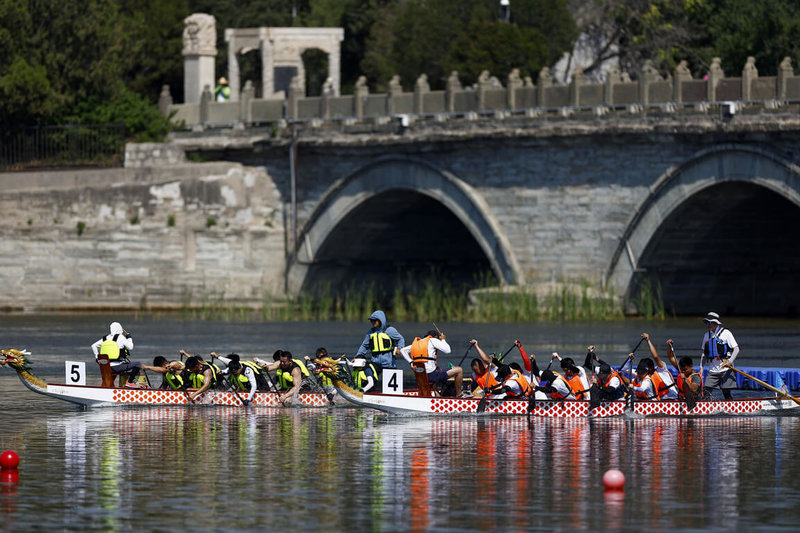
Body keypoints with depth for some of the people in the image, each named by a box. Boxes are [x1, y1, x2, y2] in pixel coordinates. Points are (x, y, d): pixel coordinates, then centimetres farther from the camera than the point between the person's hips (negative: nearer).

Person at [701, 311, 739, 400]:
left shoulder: (726, 333, -4)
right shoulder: (707, 335, 12)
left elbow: (736, 349, -6)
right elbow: (703, 353, 19)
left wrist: (730, 361, -19)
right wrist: (701, 367, 10)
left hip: (725, 369, -5)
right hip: (712, 369, 5)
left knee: (726, 393, -4)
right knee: (705, 392, -6)